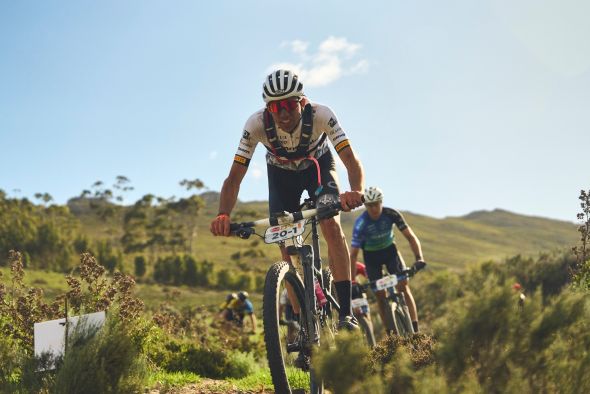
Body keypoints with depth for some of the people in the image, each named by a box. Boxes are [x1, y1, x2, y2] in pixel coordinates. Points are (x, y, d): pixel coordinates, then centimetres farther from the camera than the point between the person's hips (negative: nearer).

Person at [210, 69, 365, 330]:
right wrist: (223, 215, -51)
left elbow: (350, 158, -42)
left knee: (331, 224, -26)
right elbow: (235, 177, -33)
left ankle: (346, 312, -25)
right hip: (281, 172, 2)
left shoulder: (320, 115, -36)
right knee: (287, 245, -8)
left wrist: (356, 191, -64)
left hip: (317, 164, -1)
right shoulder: (256, 124, -34)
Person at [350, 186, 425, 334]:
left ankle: (415, 330, -14)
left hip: (389, 250, 1)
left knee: (403, 287, -13)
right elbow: (353, 254, -30)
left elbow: (410, 236, -22)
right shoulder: (361, 223, -30)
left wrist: (419, 258, -37)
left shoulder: (391, 214, -25)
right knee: (380, 295, -7)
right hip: (371, 255, -1)